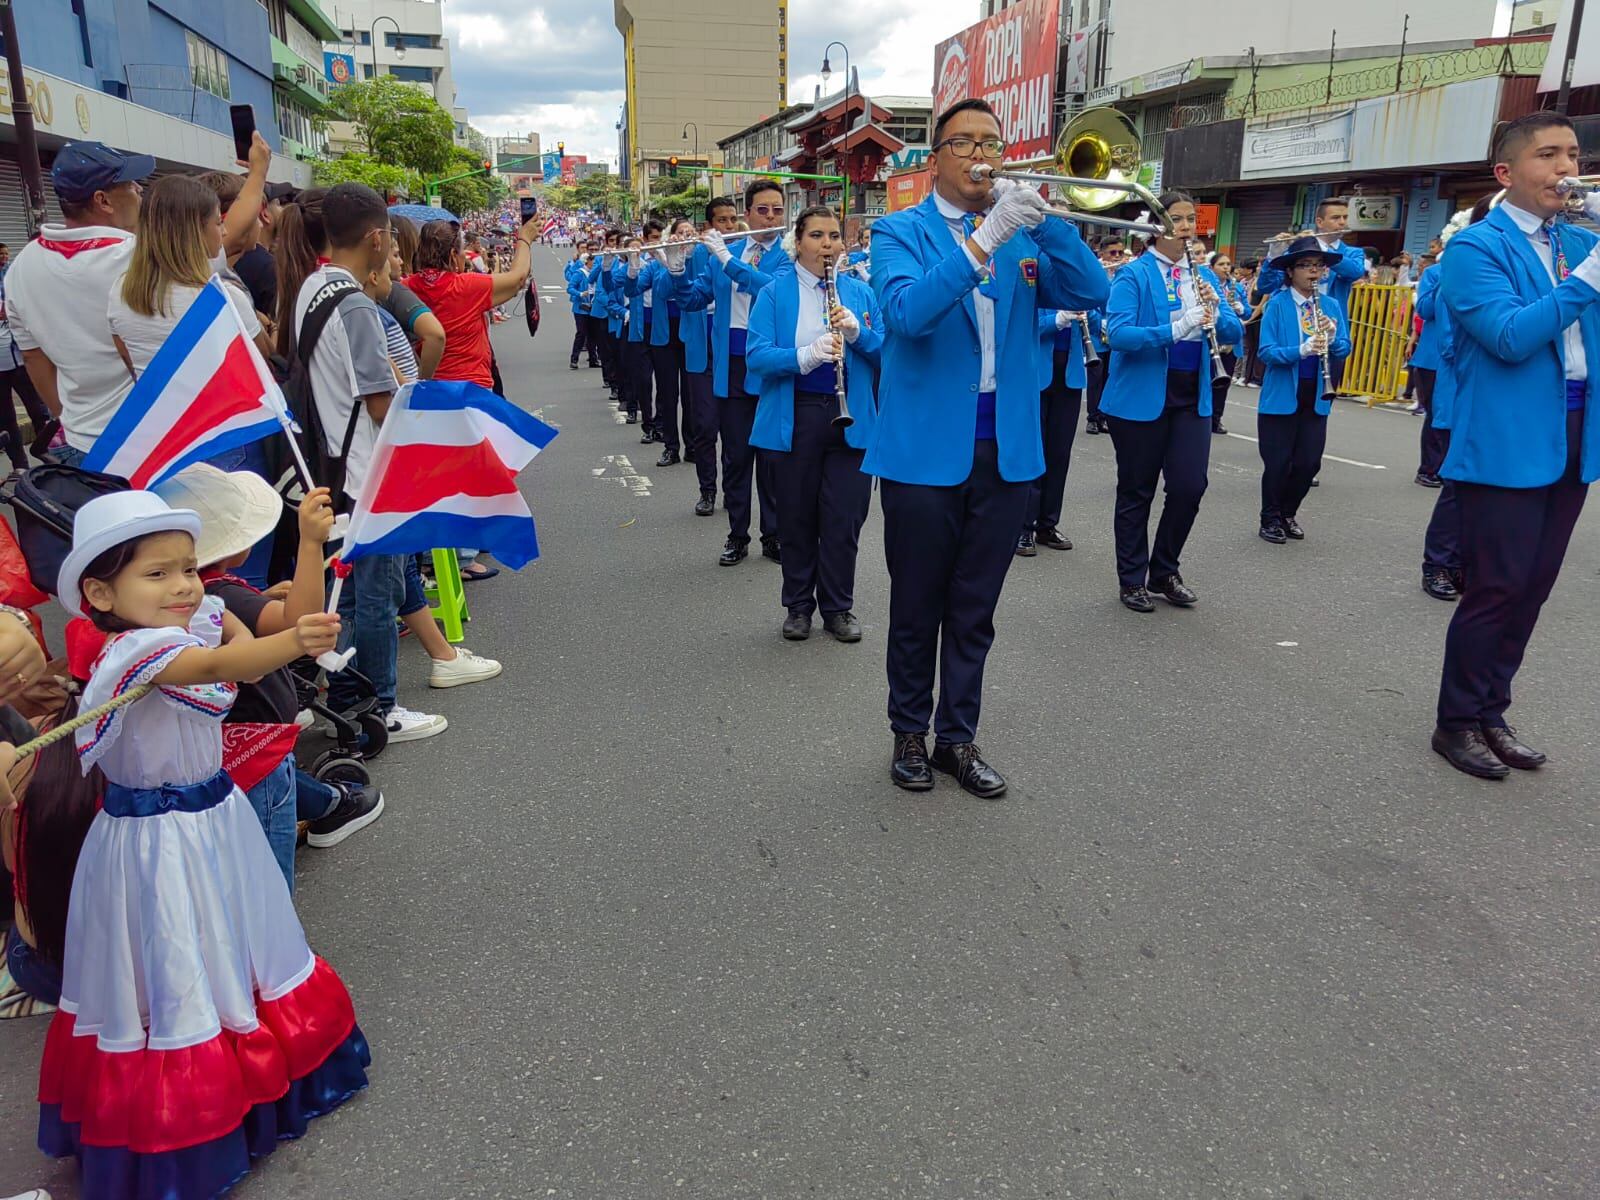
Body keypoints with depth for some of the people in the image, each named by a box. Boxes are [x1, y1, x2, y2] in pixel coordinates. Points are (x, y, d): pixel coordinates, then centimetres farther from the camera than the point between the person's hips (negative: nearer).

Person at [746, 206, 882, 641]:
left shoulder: (861, 292, 8)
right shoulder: (775, 293, 1)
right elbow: (756, 356, -10)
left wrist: (858, 333, -16)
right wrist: (805, 355, -26)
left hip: (851, 418, 2)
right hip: (793, 418, -1)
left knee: (844, 518, 4)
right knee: (796, 518, 8)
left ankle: (838, 607, 20)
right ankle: (798, 606, 24)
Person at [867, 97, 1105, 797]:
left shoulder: (1025, 233, 11)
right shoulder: (901, 232, 0)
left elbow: (1088, 294, -5)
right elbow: (907, 312, -20)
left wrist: (1042, 216, -16)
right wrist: (983, 239, -27)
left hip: (1007, 449, 3)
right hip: (924, 449, -3)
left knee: (974, 610, 11)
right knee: (916, 608, 9)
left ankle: (958, 737, 24)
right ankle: (909, 733, 25)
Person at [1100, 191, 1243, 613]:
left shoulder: (1204, 276, 10)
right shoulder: (1134, 274, -7)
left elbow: (1234, 334, 6)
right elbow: (1117, 334, -20)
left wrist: (1216, 310, -14)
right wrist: (1174, 330, -30)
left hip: (1192, 399, 5)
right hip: (1141, 398, -5)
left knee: (1190, 486, 1)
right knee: (1137, 492, 5)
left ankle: (1164, 571, 20)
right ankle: (1133, 580, 18)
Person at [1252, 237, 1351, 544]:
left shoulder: (1331, 306, 5)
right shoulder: (1277, 304, -7)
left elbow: (1344, 350, 3)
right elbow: (1266, 352, -15)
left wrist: (1332, 339, -17)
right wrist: (1301, 350, -30)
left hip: (1316, 397, 4)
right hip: (1281, 397, -4)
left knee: (1309, 462, 6)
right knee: (1278, 462, 1)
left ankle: (1288, 514, 27)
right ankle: (1270, 519, 18)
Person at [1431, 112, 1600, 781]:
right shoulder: (1476, 247, -7)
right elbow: (1511, 336, -18)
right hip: (1506, 443, -7)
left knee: (1531, 589, 11)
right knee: (1496, 589, -3)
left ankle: (1490, 713, 23)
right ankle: (1458, 723, 11)